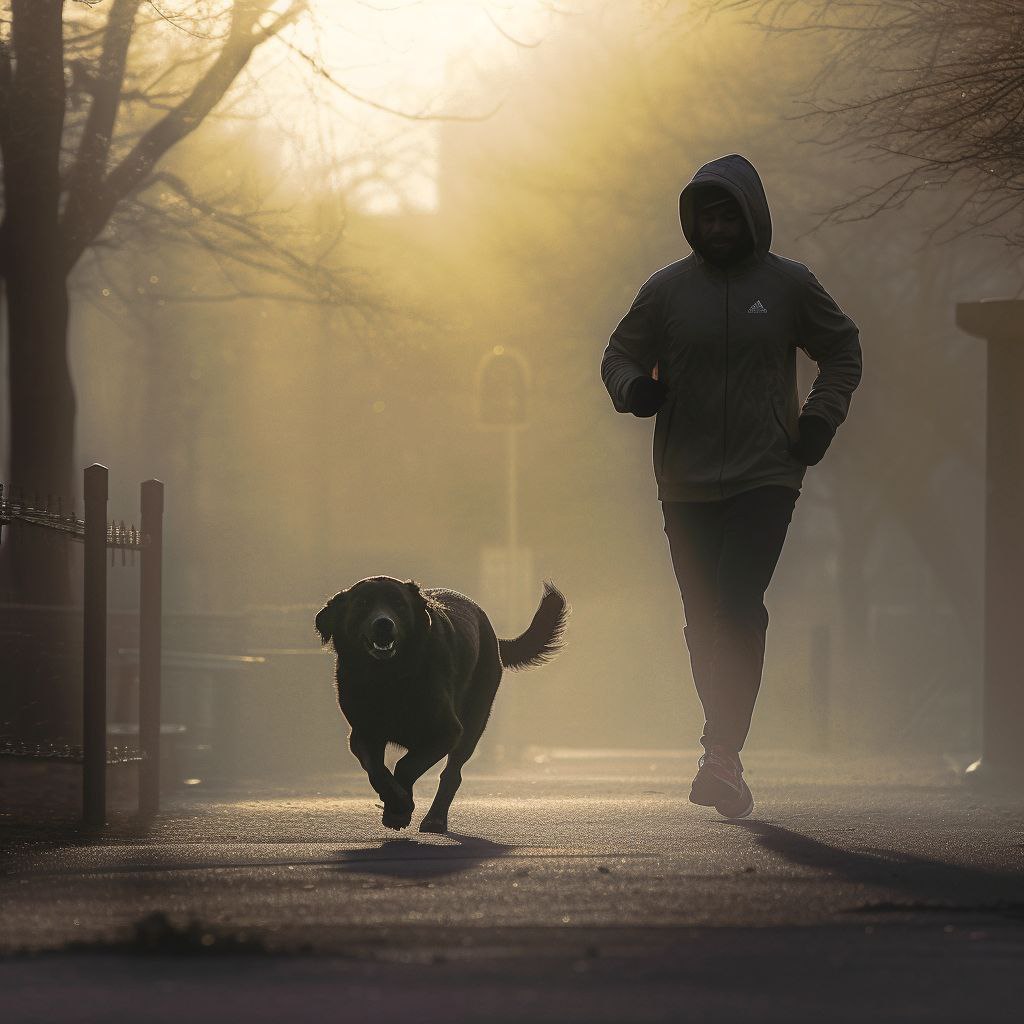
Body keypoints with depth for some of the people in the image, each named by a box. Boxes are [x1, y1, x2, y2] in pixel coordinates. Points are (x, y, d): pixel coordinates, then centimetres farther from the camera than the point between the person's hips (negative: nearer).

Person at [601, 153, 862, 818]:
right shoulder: (667, 289, 5)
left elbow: (844, 352, 15)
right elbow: (620, 355, 14)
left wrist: (821, 417, 0)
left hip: (765, 481, -3)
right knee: (705, 619, 6)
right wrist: (632, 387, -9)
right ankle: (725, 754, 19)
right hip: (686, 484, 3)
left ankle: (722, 758, -22)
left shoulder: (788, 284, 2)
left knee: (739, 612, -17)